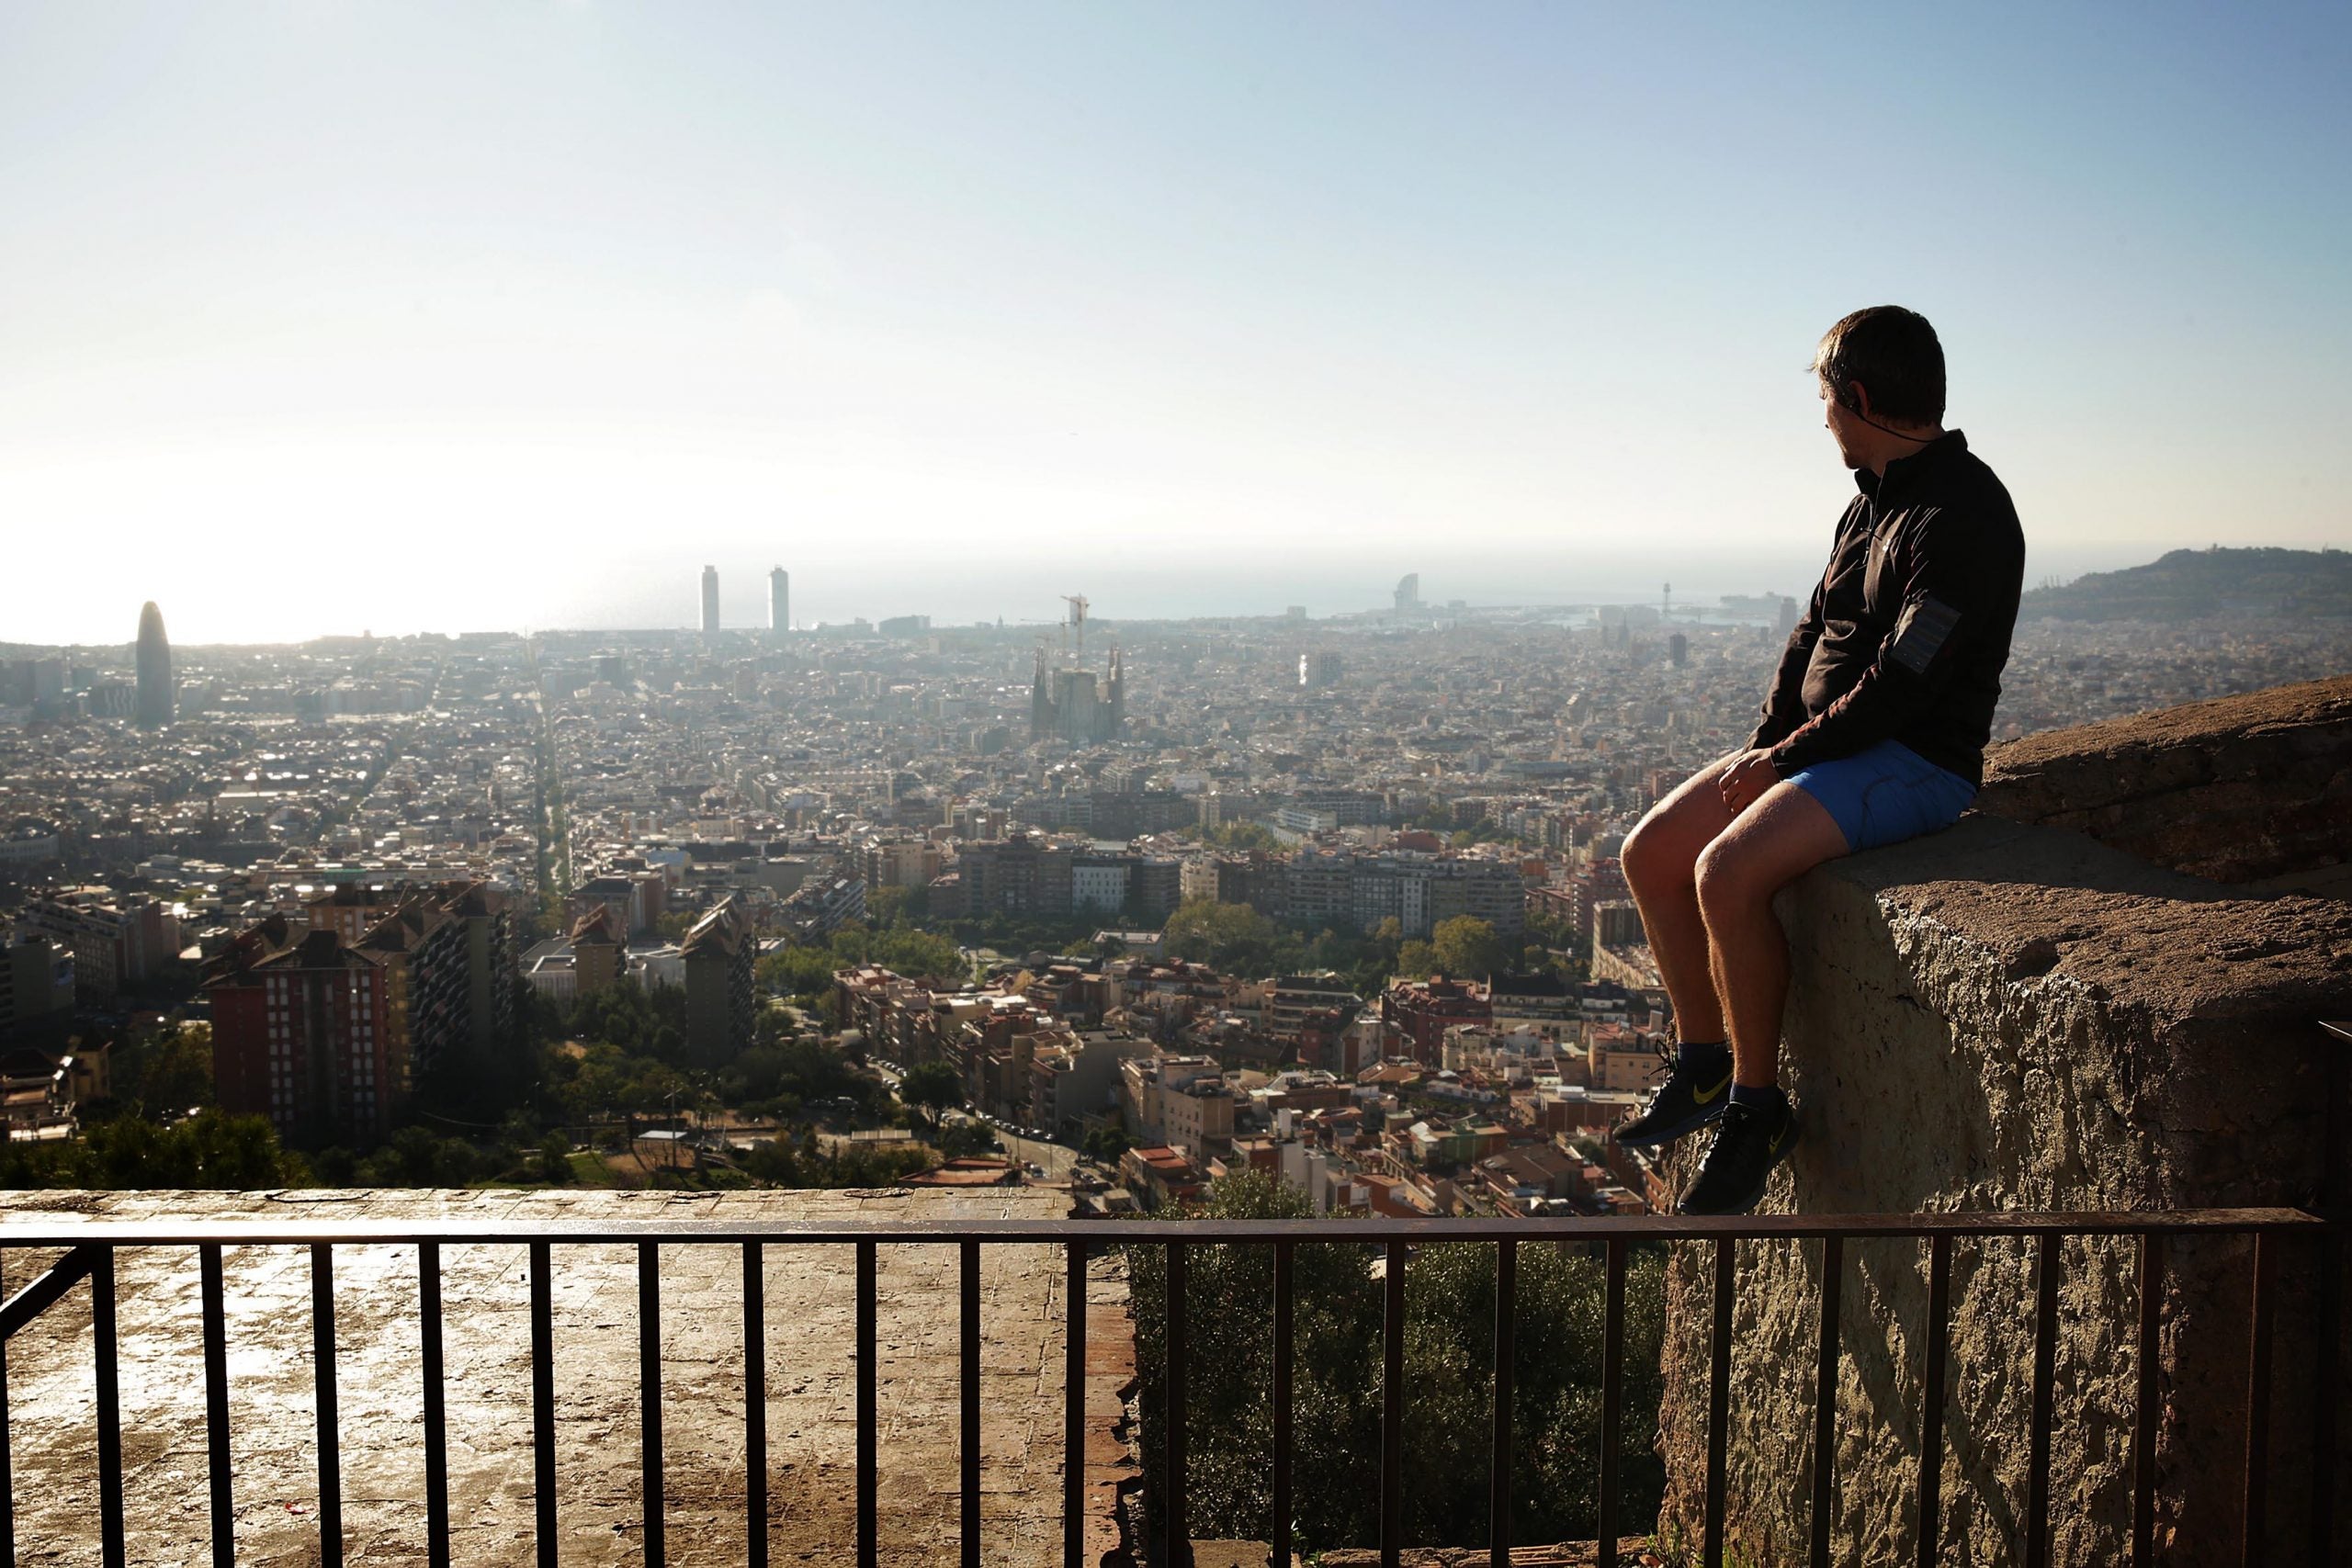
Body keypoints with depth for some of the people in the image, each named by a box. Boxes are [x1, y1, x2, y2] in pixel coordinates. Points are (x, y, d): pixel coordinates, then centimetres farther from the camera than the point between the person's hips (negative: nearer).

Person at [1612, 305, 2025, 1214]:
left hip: (1915, 763, -9)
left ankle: (1757, 1107, -12)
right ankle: (1704, 1066, 11)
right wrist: (1764, 744, 1)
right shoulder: (1875, 500, 14)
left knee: (1728, 873, -29)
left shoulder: (1962, 516, -18)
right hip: (1819, 746, 10)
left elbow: (1899, 684, -23)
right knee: (1651, 853, -1)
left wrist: (1787, 754, -14)